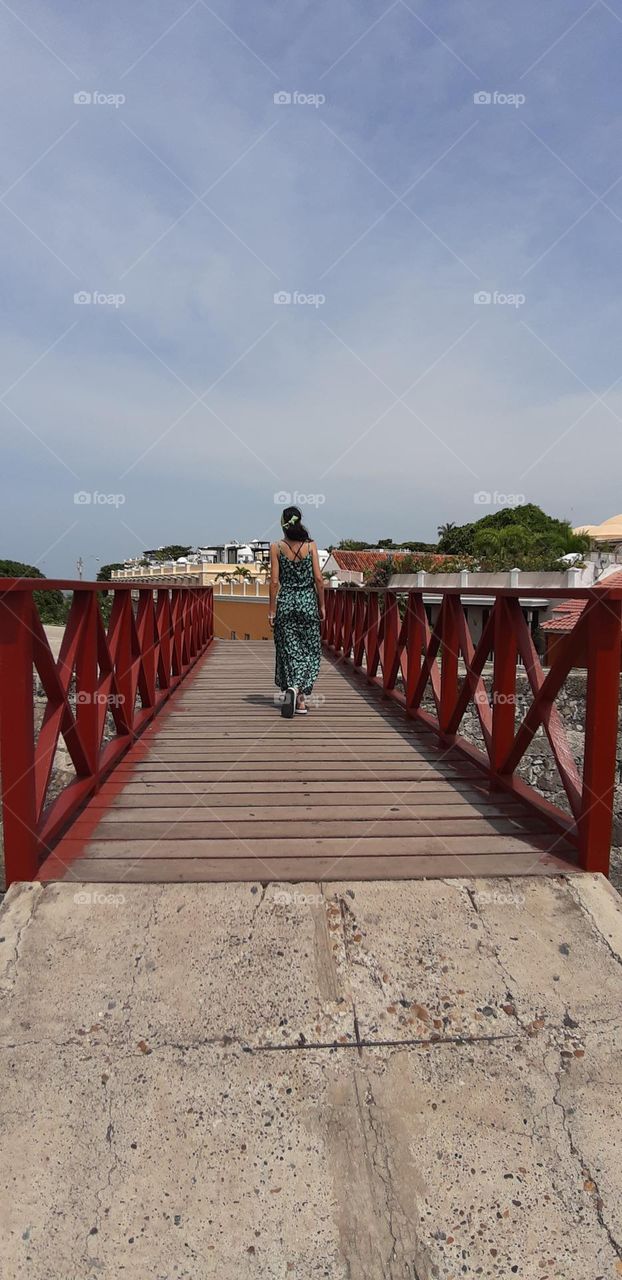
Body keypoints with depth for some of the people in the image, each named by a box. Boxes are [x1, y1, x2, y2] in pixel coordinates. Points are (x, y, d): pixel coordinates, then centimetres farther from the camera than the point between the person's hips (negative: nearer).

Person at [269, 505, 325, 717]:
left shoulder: (276, 547, -4)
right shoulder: (310, 545, -2)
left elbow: (275, 581, -5)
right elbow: (318, 578, -4)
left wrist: (272, 609, 1)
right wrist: (321, 605, 5)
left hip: (285, 602, 0)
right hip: (308, 601, 0)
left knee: (289, 650, 9)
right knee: (309, 650, 9)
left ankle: (297, 697, 7)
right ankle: (299, 692, -8)